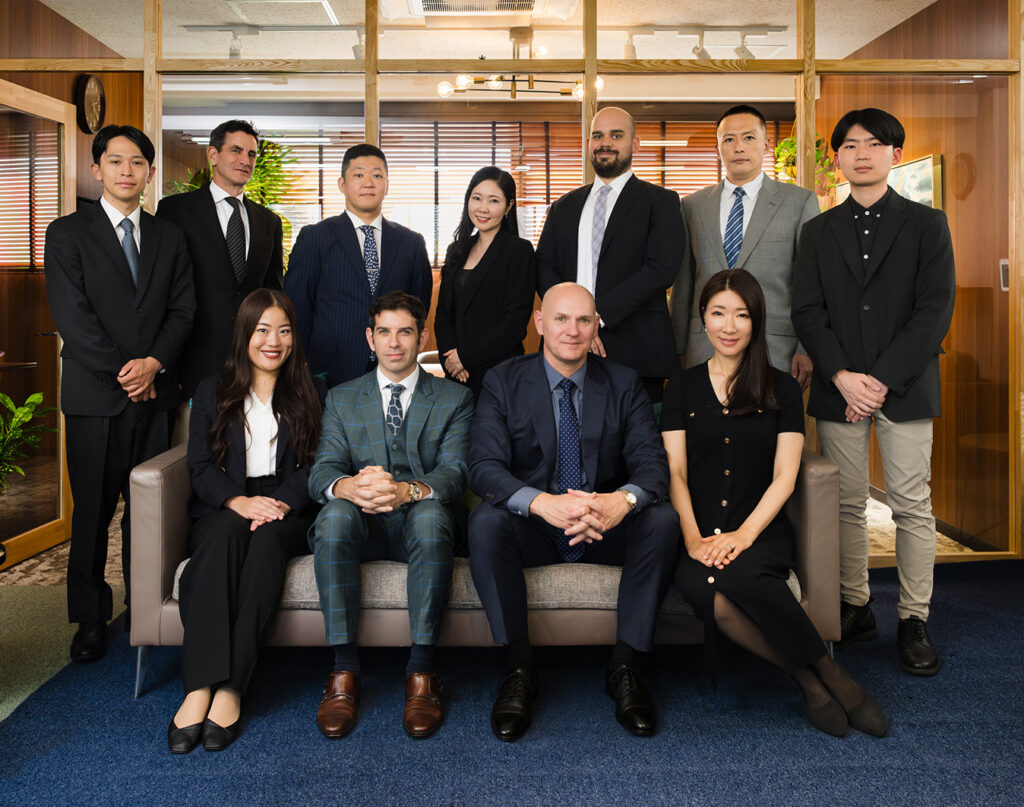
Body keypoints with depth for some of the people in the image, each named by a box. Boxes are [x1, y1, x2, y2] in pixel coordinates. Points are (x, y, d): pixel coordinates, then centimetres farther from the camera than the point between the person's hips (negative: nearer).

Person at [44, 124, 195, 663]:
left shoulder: (169, 237, 14)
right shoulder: (68, 233, 4)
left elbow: (182, 309, 8)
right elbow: (71, 315, -5)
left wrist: (154, 362, -8)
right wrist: (121, 372, -10)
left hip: (155, 392, 3)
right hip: (95, 395, -2)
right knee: (92, 510, 3)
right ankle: (91, 619, 15)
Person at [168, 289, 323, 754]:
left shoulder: (308, 394, 16)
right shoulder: (212, 392, 16)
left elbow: (312, 466, 5)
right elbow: (201, 467, 5)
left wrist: (280, 505, -14)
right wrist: (239, 501, -16)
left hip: (287, 512, 0)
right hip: (221, 510, 0)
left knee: (268, 538, -35)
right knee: (225, 534, -35)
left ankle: (231, 689, -39)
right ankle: (199, 689, -42)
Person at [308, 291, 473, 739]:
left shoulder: (454, 399, 11)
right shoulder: (341, 399, 16)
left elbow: (455, 472, -5)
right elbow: (322, 471, 2)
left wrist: (407, 491, -28)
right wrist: (348, 486, -25)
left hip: (422, 522, -1)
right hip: (361, 526, 2)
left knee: (431, 513, -36)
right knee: (335, 513, -33)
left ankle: (421, 671, -29)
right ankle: (344, 668, -26)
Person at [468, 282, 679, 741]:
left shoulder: (624, 385, 3)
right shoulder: (503, 382, -2)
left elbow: (652, 462, -8)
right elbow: (484, 466, -15)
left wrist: (622, 500, -34)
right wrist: (542, 503, -36)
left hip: (606, 530, 2)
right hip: (533, 529, -1)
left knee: (662, 520, -27)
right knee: (485, 521, -32)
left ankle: (623, 667, -15)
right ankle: (519, 668, -17)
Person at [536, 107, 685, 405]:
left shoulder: (661, 202, 5)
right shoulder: (564, 207, 18)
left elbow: (662, 268, -8)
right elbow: (545, 268, 10)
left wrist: (597, 315, -15)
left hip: (635, 353, -3)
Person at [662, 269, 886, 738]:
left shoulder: (781, 389, 11)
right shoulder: (683, 388, 13)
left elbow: (784, 476, 3)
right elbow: (674, 471, 5)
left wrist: (743, 534, -14)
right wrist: (693, 537, -12)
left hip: (760, 529, -1)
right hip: (699, 533, 1)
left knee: (737, 574, -36)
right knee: (702, 588, -33)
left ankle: (821, 674, -17)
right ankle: (815, 678, -18)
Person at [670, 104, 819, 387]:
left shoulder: (801, 201, 5)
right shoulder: (692, 206, 12)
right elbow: (683, 284, 12)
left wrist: (807, 350, -5)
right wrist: (679, 350, 10)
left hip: (776, 353, -1)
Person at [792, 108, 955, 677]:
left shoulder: (928, 225, 6)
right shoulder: (818, 231, 12)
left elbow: (935, 311, -3)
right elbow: (807, 311, 4)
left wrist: (882, 379, -12)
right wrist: (843, 376, -10)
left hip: (904, 387, -2)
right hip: (838, 388, 2)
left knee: (912, 505, 1)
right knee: (846, 503, 6)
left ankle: (914, 620, 13)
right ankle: (855, 608, 19)